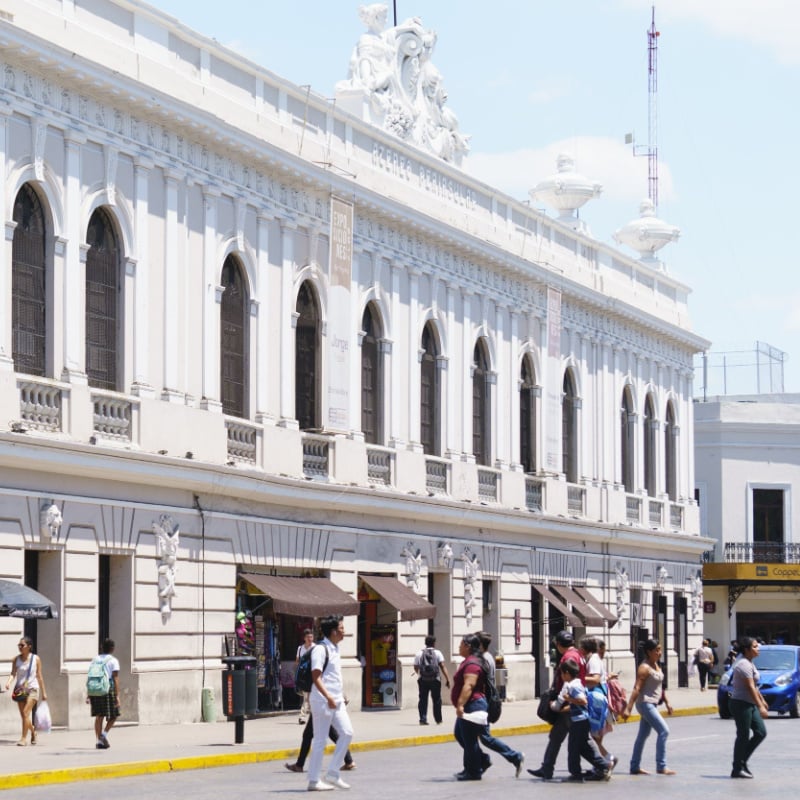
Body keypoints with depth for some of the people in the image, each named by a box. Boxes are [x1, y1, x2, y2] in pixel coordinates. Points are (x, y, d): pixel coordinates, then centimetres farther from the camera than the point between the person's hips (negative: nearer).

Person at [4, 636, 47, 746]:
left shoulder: (36, 659, -3)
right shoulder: (16, 660, 2)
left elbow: (39, 676, 2)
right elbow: (13, 673, -5)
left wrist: (44, 692, 4)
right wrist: (8, 682, -26)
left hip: (32, 689, -3)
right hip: (20, 689, 3)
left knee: (26, 712, -17)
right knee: (23, 716, 8)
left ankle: (24, 738, -14)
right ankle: (33, 731, 35)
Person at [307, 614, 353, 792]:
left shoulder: (334, 649, 15)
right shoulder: (320, 650, -13)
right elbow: (316, 677, -19)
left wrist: (342, 696, 22)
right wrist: (328, 698, -26)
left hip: (336, 700, 9)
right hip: (323, 701, -9)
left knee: (347, 733, 2)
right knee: (320, 740, -3)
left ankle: (333, 774, 8)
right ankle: (314, 780, 4)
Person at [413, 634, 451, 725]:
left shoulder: (420, 654, 5)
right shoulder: (437, 653, 0)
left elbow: (416, 668, 6)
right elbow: (443, 666, -9)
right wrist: (447, 679, -10)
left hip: (423, 680, 1)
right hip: (435, 680, -1)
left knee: (423, 700, 6)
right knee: (437, 700, 10)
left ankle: (423, 719, -3)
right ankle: (438, 720, 18)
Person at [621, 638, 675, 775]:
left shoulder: (657, 666, 11)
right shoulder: (644, 668, -17)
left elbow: (660, 686, 20)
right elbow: (637, 689, -22)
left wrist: (667, 703, 20)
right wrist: (628, 708, -26)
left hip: (653, 704, 9)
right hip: (645, 703, -9)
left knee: (643, 735, 12)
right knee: (664, 731, -13)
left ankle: (635, 767, 17)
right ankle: (661, 766, -10)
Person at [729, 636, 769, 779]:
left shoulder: (749, 663, 14)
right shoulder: (744, 665, -17)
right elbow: (750, 687, -23)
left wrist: (762, 701, 26)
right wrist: (760, 707, -26)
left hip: (750, 704, 10)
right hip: (741, 704, -10)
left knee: (761, 732, 6)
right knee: (743, 736, -5)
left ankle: (742, 760, 15)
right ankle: (737, 769, 3)